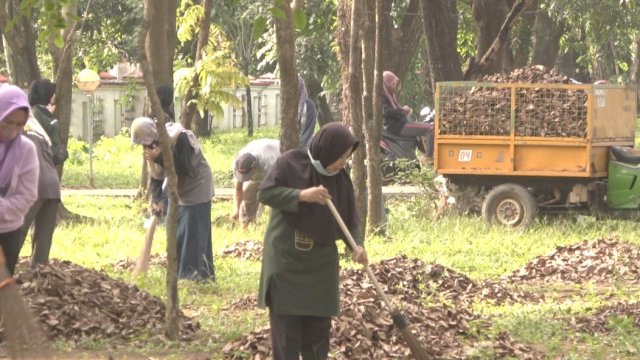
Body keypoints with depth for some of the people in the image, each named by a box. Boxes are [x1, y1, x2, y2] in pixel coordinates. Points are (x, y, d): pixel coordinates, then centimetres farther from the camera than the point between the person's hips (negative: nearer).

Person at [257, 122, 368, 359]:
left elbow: (350, 218, 3)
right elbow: (265, 193, -15)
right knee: (286, 326, -3)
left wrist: (357, 244, -15)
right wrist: (302, 195, -26)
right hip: (285, 258, -4)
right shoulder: (290, 162, -9)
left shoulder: (341, 178, 2)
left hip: (320, 262, 4)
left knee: (318, 325, 6)